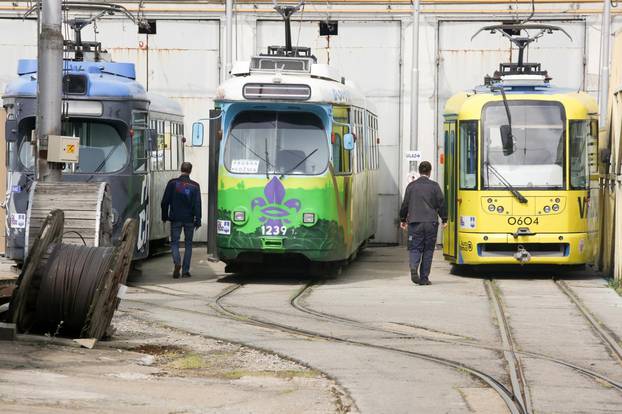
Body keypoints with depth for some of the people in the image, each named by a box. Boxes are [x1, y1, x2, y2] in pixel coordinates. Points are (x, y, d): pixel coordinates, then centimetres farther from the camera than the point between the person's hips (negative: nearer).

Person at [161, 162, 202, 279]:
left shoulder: (172, 183, -2)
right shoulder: (194, 186, -2)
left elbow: (164, 202, 0)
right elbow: (197, 204, -4)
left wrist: (164, 216, 11)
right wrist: (198, 220, 0)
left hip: (175, 219, 0)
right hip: (189, 219, 0)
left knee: (174, 242, 7)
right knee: (188, 244, 11)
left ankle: (177, 262, -20)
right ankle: (185, 270, 7)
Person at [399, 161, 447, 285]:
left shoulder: (411, 185, 4)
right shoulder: (434, 186, 1)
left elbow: (405, 204, 8)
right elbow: (441, 203, 1)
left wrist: (403, 219, 19)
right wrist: (444, 219, 10)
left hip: (415, 222, 1)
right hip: (431, 222, -1)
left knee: (415, 248, 4)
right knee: (428, 250, 6)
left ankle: (414, 268, -24)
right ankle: (424, 278, 5)